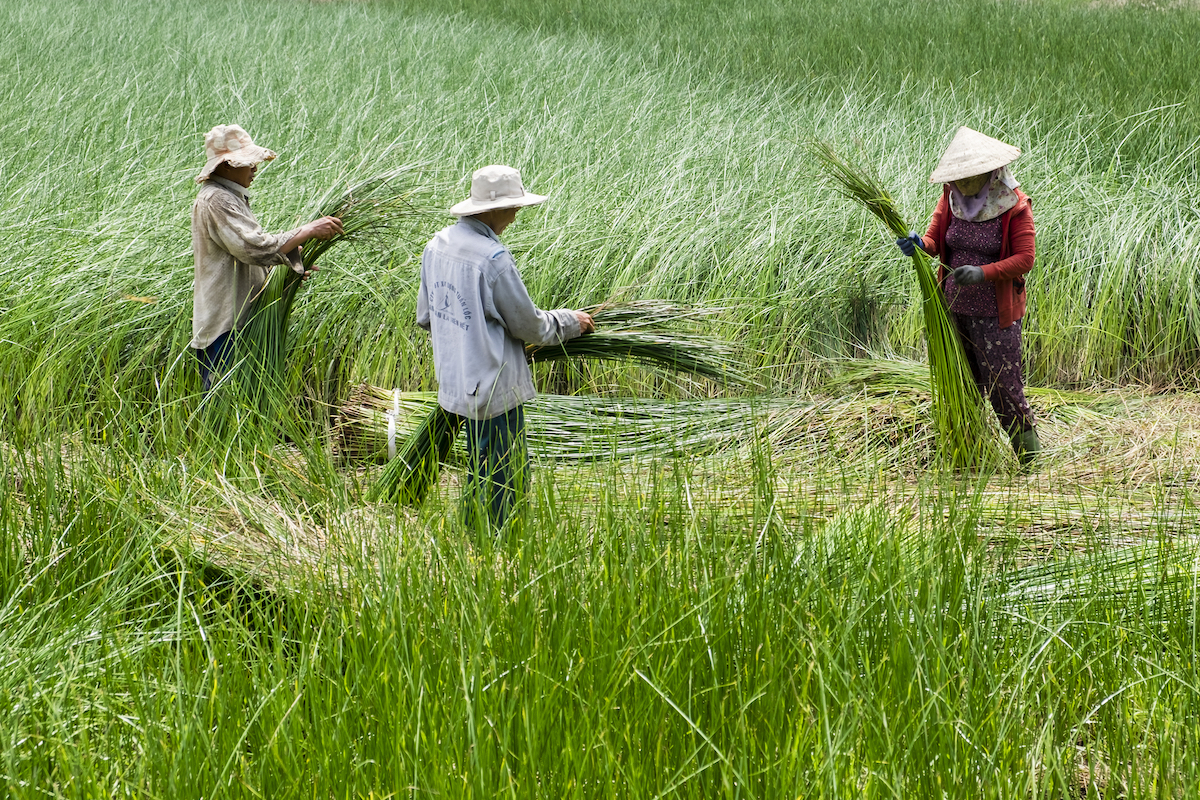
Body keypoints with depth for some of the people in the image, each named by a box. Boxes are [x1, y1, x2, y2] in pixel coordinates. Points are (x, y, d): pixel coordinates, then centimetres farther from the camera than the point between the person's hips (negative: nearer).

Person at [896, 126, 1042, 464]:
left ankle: (1030, 455, 9)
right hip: (953, 306, 5)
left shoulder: (1014, 206, -11)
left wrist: (984, 273, -27)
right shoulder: (952, 198, 3)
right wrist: (918, 244, -24)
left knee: (1003, 384, -4)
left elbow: (1025, 258, -14)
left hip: (994, 311, -5)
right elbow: (935, 241, 1)